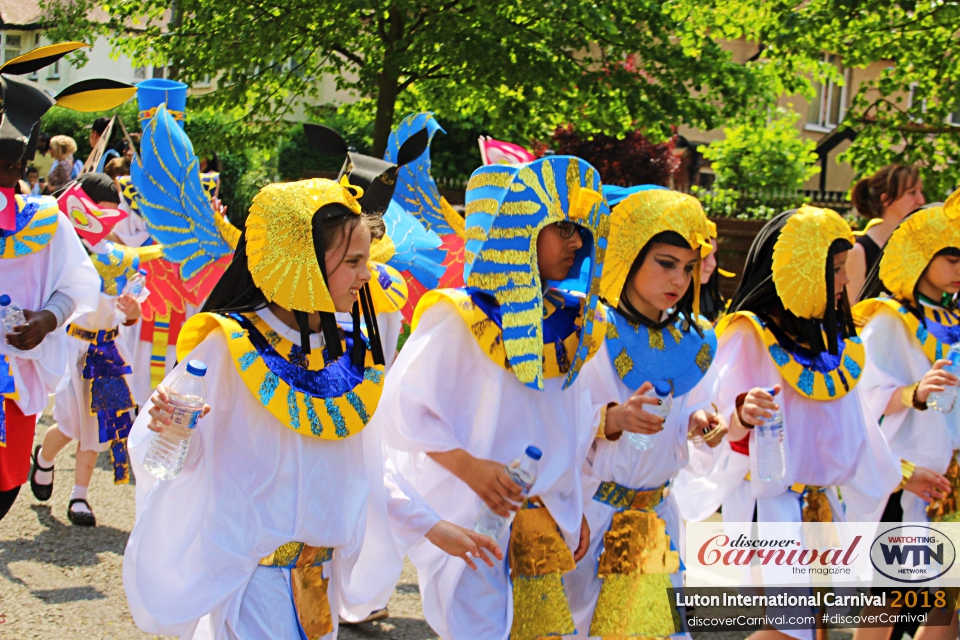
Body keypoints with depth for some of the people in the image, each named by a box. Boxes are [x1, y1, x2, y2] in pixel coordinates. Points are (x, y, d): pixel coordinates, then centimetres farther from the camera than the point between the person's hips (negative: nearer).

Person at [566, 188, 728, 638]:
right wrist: (613, 420, -31)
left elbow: (682, 444, 11)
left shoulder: (691, 344, 7)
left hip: (654, 516, 5)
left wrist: (700, 426, -11)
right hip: (585, 511, -5)